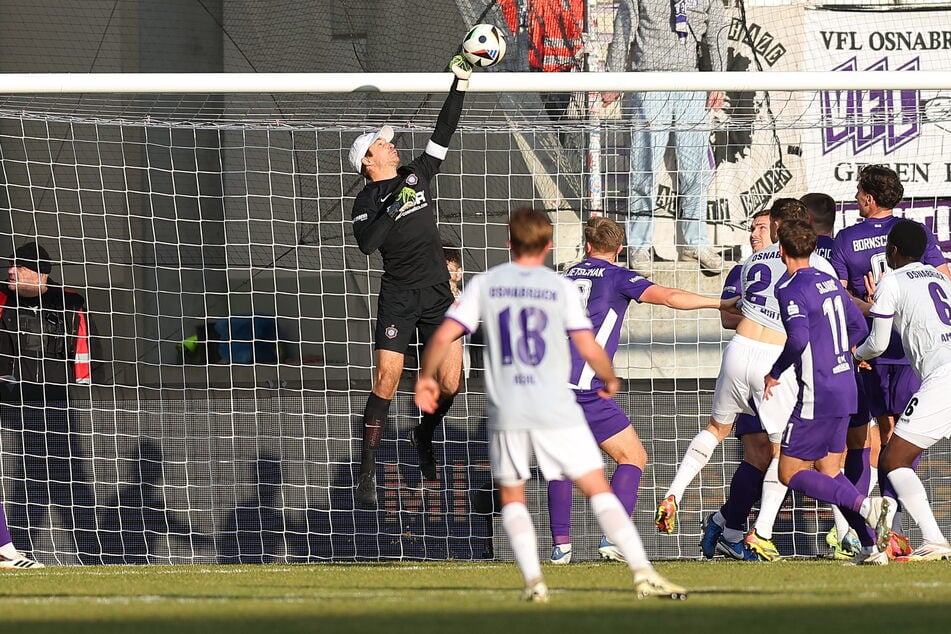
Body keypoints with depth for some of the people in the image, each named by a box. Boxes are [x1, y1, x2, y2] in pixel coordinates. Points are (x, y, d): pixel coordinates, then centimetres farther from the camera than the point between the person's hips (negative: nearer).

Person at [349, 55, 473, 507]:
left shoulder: (417, 175, 10)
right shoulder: (367, 201, -3)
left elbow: (444, 132, 9)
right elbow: (366, 243, -20)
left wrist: (461, 85, 4)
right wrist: (392, 210, -26)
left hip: (438, 295, 4)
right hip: (398, 296, -4)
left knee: (450, 384, -3)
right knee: (386, 381, -10)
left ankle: (424, 436, 27)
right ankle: (368, 473, -5)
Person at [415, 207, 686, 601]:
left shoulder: (485, 284, 4)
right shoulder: (561, 288, 1)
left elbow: (444, 336, -1)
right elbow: (589, 349, -3)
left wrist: (426, 377, 16)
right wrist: (610, 380, 17)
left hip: (505, 410, 1)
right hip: (557, 411, -1)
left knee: (512, 497, 17)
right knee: (598, 490, 3)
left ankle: (533, 580, 0)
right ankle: (642, 573, -6)